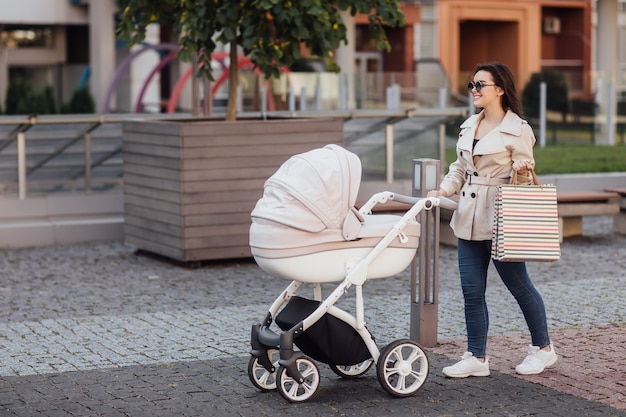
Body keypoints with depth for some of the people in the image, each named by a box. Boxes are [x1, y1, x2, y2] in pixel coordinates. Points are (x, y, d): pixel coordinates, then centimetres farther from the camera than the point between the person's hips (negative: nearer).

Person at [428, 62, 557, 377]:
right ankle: (476, 358, 12)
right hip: (469, 219, 7)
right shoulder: (469, 126, 11)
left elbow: (523, 178, -5)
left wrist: (522, 170, -27)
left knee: (518, 286, 5)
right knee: (471, 291, 5)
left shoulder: (517, 129, -8)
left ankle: (543, 349, 22)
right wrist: (444, 189, 2)